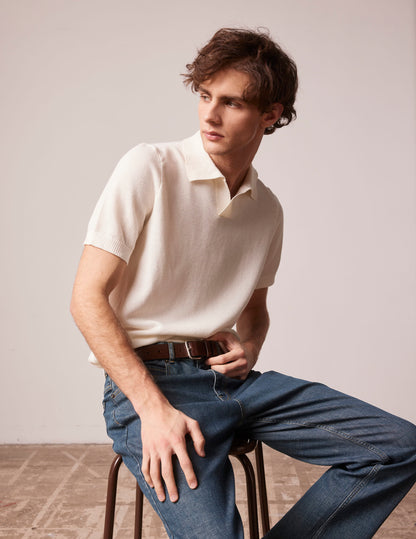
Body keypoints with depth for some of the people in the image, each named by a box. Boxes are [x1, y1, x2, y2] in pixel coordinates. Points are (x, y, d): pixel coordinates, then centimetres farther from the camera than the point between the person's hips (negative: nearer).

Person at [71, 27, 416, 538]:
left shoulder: (267, 210, 11)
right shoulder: (150, 167, -6)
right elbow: (87, 297, -10)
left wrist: (249, 348, 0)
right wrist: (153, 408, -19)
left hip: (232, 376, 6)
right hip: (147, 377, -5)